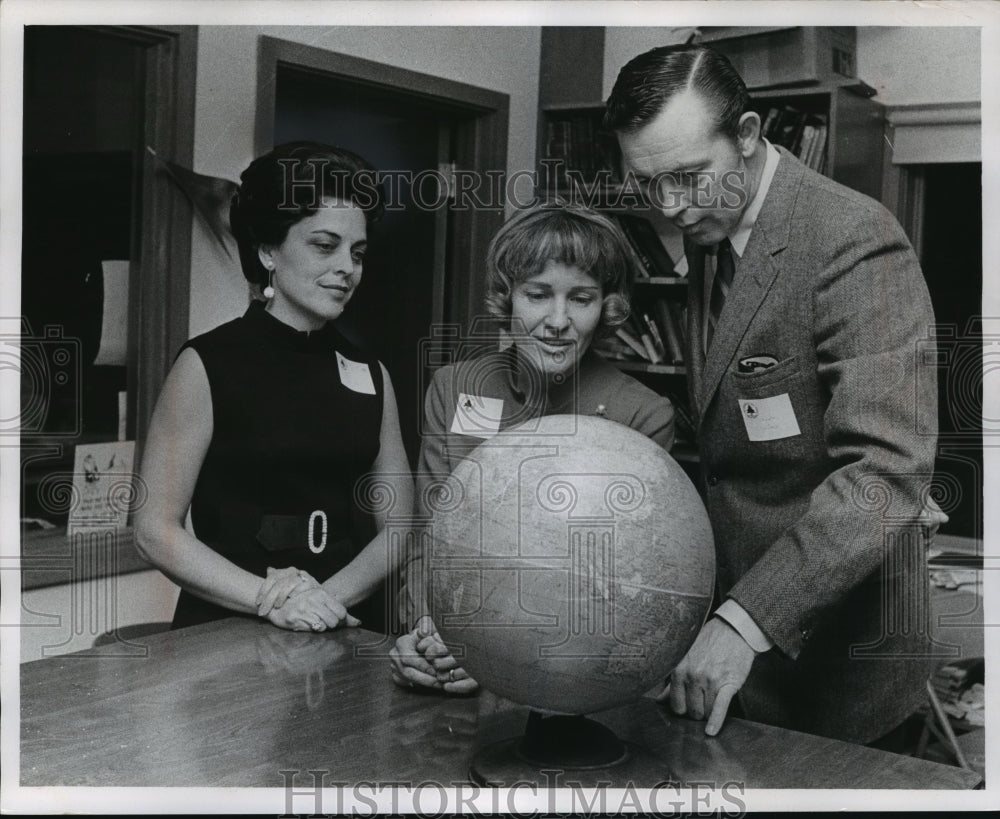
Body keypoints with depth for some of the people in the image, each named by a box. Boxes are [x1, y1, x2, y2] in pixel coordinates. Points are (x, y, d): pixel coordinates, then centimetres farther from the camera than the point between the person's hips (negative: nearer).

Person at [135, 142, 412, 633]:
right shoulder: (207, 365, -2)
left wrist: (329, 596, -7)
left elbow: (397, 527, 9)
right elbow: (156, 529, -4)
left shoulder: (371, 375, 9)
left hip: (338, 632, 2)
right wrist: (270, 598, -13)